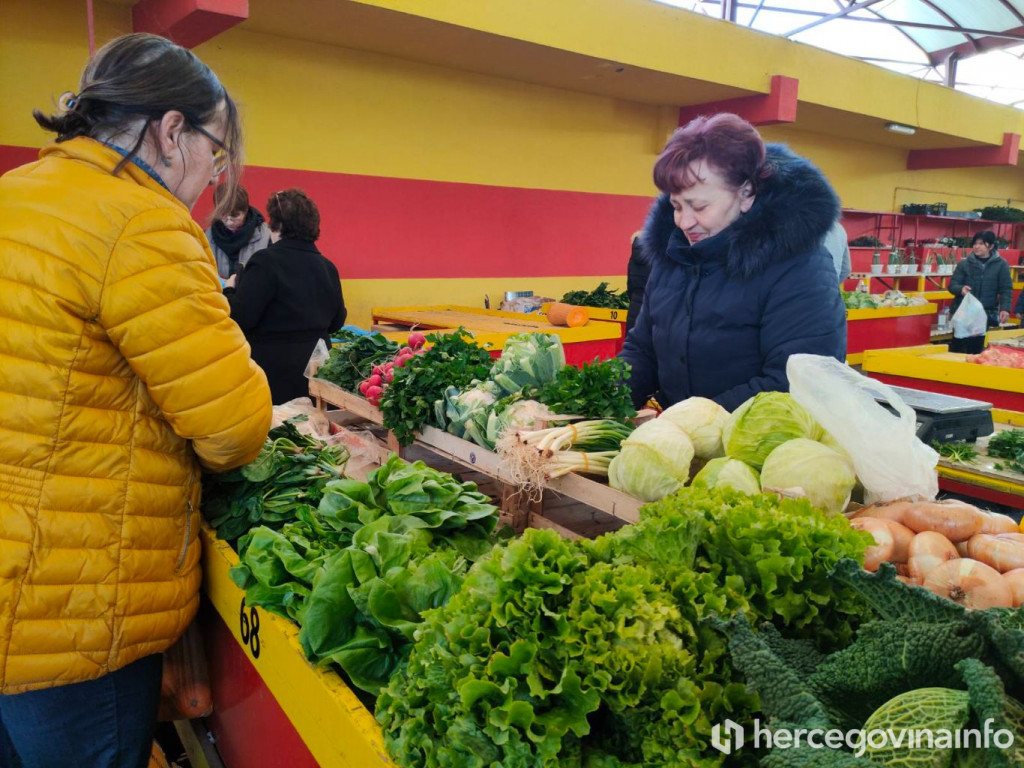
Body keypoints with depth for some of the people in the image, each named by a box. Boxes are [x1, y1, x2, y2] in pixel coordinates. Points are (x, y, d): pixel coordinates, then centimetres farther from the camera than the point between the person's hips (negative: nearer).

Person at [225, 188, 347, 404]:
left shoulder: (266, 262, -14)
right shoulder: (328, 267, 5)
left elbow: (240, 318, -16)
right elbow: (336, 323, 12)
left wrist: (230, 290, 2)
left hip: (275, 374, -6)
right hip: (316, 369, 6)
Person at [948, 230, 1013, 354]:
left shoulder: (1001, 264, 1)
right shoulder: (964, 264, 2)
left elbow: (1006, 289, 0)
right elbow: (952, 285, 1)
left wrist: (1005, 308, -14)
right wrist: (961, 289, -23)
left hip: (986, 314, 0)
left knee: (976, 348, 5)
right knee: (957, 346, 2)